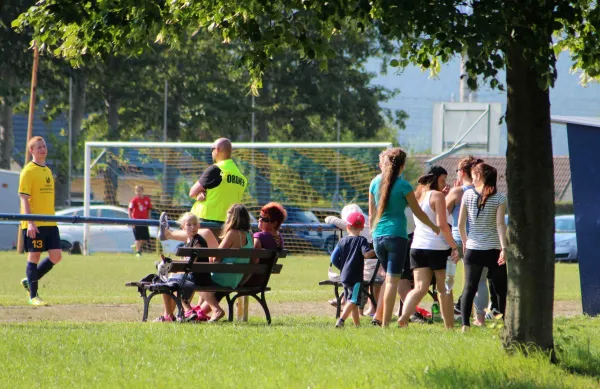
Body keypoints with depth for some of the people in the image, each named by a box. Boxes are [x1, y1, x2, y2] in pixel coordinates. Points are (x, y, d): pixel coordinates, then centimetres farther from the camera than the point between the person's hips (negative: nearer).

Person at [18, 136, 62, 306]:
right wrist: (30, 222, -21)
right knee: (34, 256, -2)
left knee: (56, 255, 1)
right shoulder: (28, 171, -8)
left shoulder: (47, 171, 16)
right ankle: (33, 296, 5)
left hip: (50, 222, 7)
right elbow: (24, 198, -13)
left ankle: (29, 281, 17)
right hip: (34, 224, -7)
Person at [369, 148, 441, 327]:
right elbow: (418, 212, 0)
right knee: (393, 280, -3)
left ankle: (378, 316, 7)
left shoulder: (375, 183, 6)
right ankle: (385, 322, -6)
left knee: (389, 277, 19)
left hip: (378, 236, 5)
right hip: (396, 235, -5)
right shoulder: (403, 185, -8)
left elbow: (371, 214, 13)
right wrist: (435, 228, 14)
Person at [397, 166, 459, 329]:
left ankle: (404, 316, -24)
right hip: (438, 248, -5)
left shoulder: (418, 195, 12)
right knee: (445, 289, 6)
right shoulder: (437, 196, -8)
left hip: (418, 248, 6)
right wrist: (454, 247, -11)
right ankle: (449, 326, 11)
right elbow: (442, 225, -15)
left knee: (420, 287, -1)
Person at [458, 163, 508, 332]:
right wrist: (503, 248, -16)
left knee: (469, 287, 3)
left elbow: (461, 223, 2)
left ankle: (465, 324, -9)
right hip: (493, 249, -1)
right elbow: (500, 224, -13)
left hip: (473, 249, 1)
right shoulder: (499, 198, -3)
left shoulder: (468, 194, 0)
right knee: (501, 289, 9)